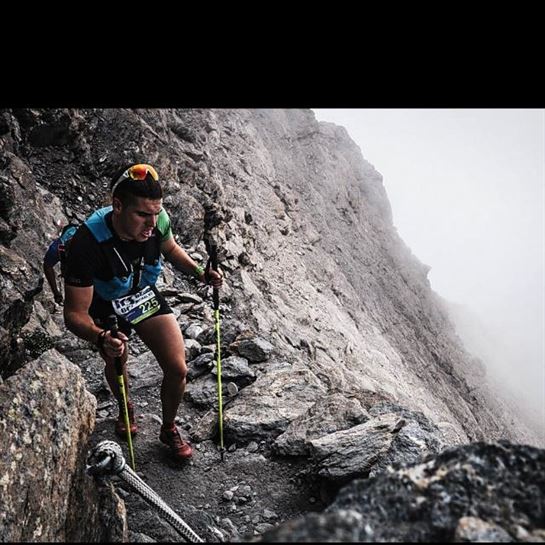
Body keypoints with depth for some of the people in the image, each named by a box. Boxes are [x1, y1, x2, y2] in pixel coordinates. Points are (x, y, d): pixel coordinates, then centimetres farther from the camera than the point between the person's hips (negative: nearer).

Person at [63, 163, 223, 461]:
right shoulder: (88, 243, -40)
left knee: (178, 370, -3)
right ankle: (126, 411, 57)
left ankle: (169, 429, 26)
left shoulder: (158, 220, -26)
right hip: (106, 308, -2)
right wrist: (101, 338, -53)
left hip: (146, 296, 3)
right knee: (116, 366, 21)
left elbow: (170, 248, 1)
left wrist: (200, 273, -15)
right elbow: (75, 313, -33)